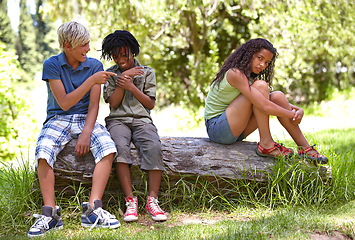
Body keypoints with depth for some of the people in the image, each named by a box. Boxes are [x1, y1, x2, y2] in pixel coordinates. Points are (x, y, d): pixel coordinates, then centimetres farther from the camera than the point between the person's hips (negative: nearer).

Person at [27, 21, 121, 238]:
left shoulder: (94, 65, 3)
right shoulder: (51, 65, -4)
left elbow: (94, 105, -2)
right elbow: (64, 103, -12)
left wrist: (86, 133, -18)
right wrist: (91, 81, -19)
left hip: (85, 119, 2)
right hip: (58, 120, -1)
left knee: (108, 147, -29)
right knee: (43, 150, -33)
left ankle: (93, 209, -33)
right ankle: (50, 213, -31)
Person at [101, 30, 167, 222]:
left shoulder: (147, 72, 14)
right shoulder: (111, 74, 15)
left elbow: (150, 104, 7)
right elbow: (113, 103, 4)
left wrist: (131, 86, -5)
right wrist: (123, 77, -2)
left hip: (141, 119, 0)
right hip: (118, 120, 0)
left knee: (154, 147, -32)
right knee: (121, 147, -35)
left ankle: (152, 200, -30)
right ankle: (130, 200, -33)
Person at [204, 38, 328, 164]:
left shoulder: (250, 77, 11)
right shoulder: (235, 74, -19)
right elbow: (264, 106, -26)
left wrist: (298, 110, -5)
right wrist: (293, 115, -14)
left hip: (234, 129, 9)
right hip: (216, 129, -9)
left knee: (277, 96, -5)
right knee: (261, 86, -21)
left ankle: (305, 148, -5)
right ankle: (266, 144, -19)